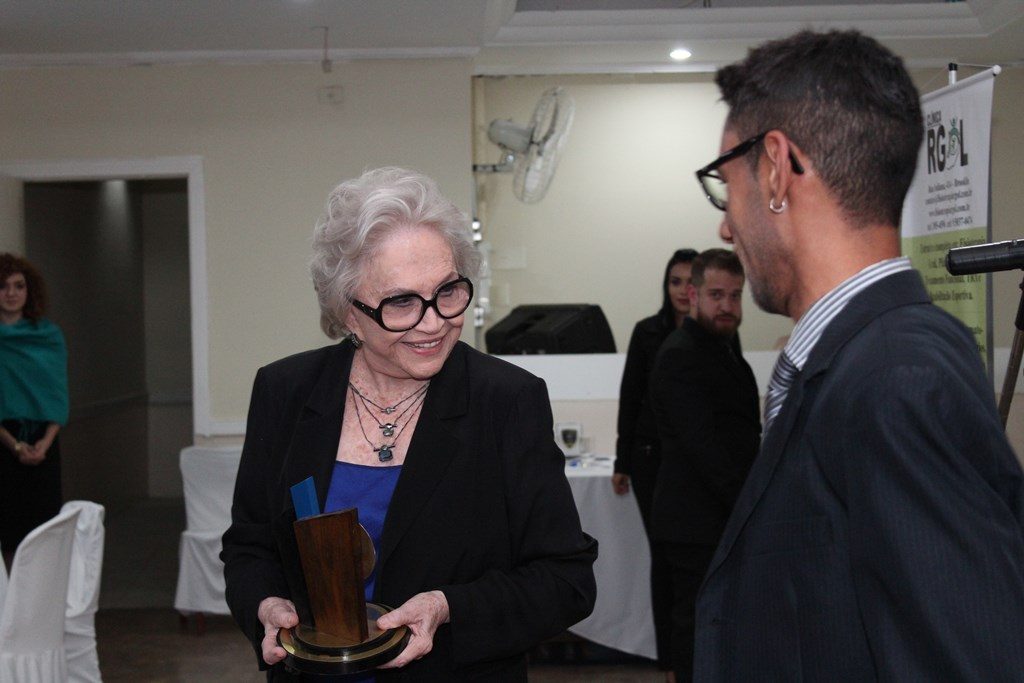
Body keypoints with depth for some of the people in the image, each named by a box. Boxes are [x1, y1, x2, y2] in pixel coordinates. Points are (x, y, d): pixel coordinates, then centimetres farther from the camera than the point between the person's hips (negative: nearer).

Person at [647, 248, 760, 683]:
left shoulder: (724, 352, 18)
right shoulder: (680, 357, -13)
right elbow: (704, 447, -20)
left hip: (724, 524, 9)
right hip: (697, 529, -9)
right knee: (697, 639, -4)